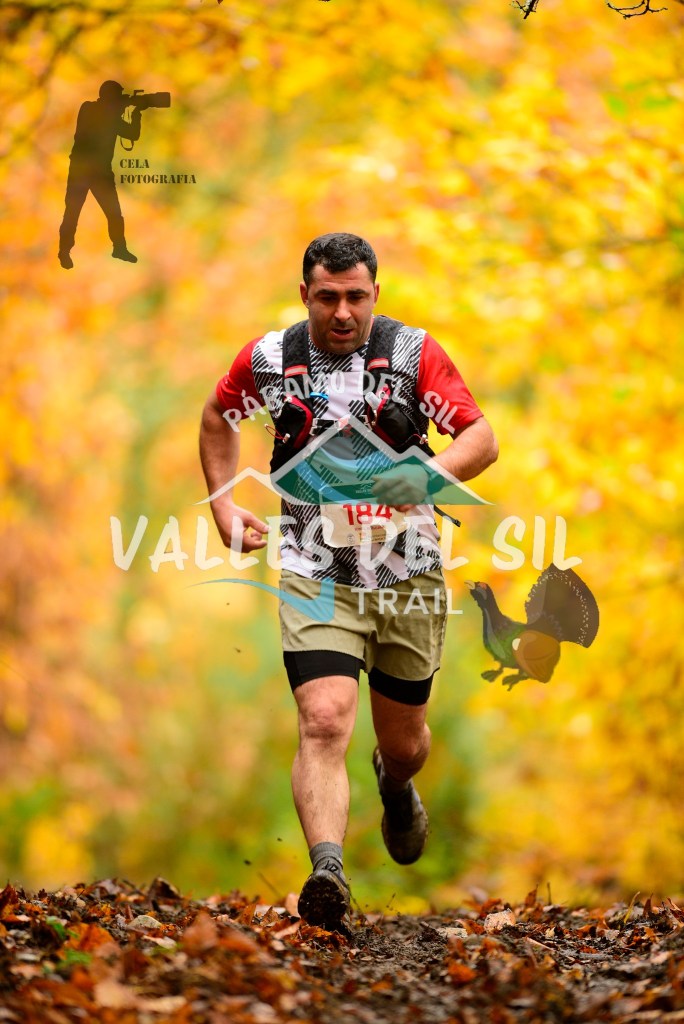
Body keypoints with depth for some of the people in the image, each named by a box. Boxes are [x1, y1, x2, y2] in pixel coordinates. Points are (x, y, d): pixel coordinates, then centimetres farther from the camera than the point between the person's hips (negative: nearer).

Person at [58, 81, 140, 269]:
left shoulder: (113, 116, 8)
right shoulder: (87, 109, -7)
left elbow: (133, 134, 9)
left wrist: (136, 113, -2)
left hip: (101, 170, 6)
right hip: (81, 168, -6)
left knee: (114, 212, 6)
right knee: (72, 212, -5)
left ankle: (119, 248, 20)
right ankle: (64, 252, 4)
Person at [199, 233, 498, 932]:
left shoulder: (414, 354, -3)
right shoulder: (266, 358, 1)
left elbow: (481, 439, -10)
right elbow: (217, 418, 21)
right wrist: (224, 507, 12)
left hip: (408, 575, 1)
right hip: (316, 575, -1)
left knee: (403, 740, 16)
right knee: (325, 721, -23)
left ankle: (396, 787, 53)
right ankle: (327, 874, -35)